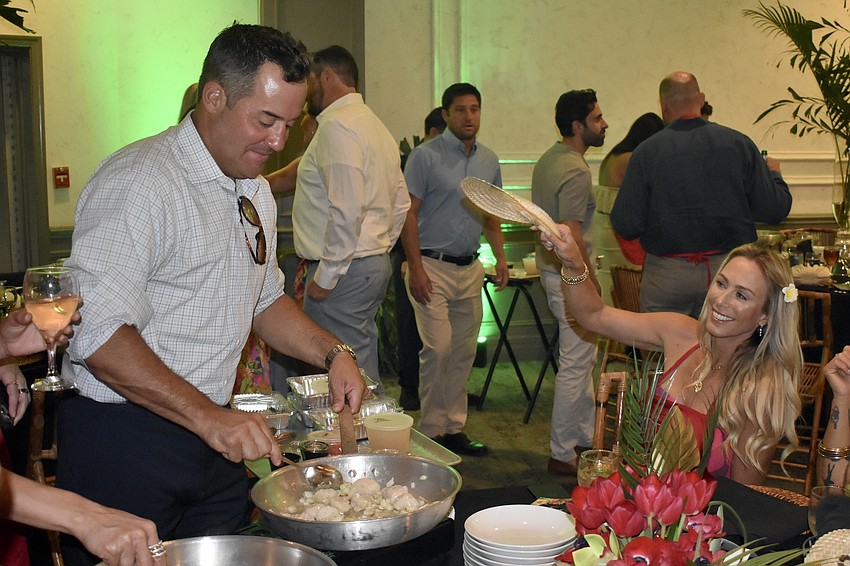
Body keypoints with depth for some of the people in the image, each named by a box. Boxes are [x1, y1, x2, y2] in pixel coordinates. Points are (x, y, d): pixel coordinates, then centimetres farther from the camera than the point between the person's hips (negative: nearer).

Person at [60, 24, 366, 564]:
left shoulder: (255, 191, 11)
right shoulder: (139, 181, -18)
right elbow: (98, 335, -25)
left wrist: (333, 353, 6)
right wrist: (206, 416, -29)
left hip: (213, 434, 8)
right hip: (124, 438, -8)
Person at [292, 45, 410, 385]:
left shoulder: (337, 126, -13)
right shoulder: (374, 124, 18)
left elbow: (346, 210, -22)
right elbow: (401, 204, 20)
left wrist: (325, 276, -16)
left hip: (345, 270, -10)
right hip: (376, 264, 10)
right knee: (363, 375, 15)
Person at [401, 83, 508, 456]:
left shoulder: (489, 161, 12)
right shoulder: (425, 156, -7)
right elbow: (409, 214, -9)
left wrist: (500, 258, 8)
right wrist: (416, 268, -16)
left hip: (470, 268, 6)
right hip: (432, 266, -6)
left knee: (464, 351, 9)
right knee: (438, 347, -12)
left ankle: (453, 428, 20)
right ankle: (431, 429, 1)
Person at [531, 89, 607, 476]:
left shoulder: (549, 159, 12)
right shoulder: (575, 170, -20)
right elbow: (572, 234, -25)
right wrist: (589, 280, -18)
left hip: (551, 266, 11)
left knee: (584, 357, 20)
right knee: (575, 364, -3)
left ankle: (585, 436, 33)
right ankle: (562, 454, 5)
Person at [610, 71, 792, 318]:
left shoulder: (646, 152, -6)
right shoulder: (739, 144, -1)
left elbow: (626, 226, -7)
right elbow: (775, 211, 0)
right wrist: (773, 174, 20)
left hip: (666, 276, -2)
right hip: (731, 270, 2)